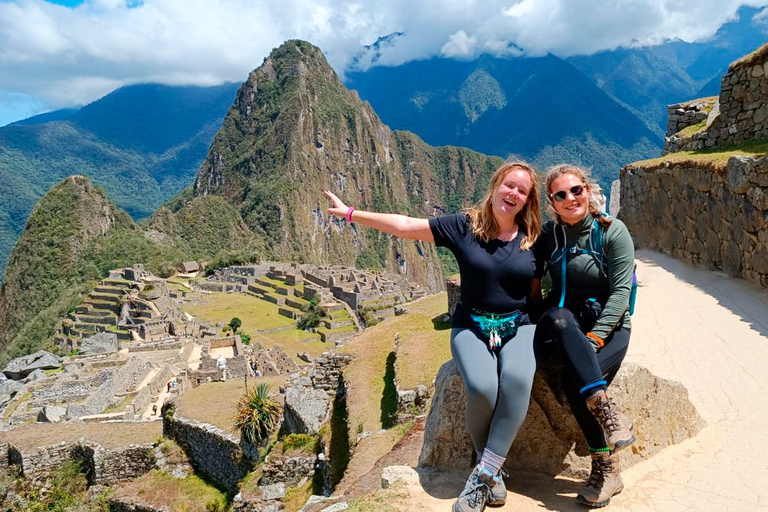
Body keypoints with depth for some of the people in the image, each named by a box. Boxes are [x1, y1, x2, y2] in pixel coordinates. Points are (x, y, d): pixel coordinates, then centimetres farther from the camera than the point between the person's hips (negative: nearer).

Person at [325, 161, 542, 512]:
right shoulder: (464, 226, -1)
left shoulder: (533, 237, 3)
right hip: (472, 326, -1)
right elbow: (405, 226, 0)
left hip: (519, 327, 1)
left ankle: (483, 474, -24)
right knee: (482, 388, -31)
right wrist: (351, 213, 2)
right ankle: (492, 472, -4)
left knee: (517, 379, -34)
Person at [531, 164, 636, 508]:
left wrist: (595, 337, -21)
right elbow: (533, 288, 6)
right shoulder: (547, 235, 6)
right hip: (564, 324, 3)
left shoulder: (613, 231, -3)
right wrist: (541, 321, -12)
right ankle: (606, 410, -38)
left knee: (574, 378, -32)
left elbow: (620, 291, -10)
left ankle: (606, 470, -17)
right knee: (558, 317, -35)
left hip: (608, 324, -2)